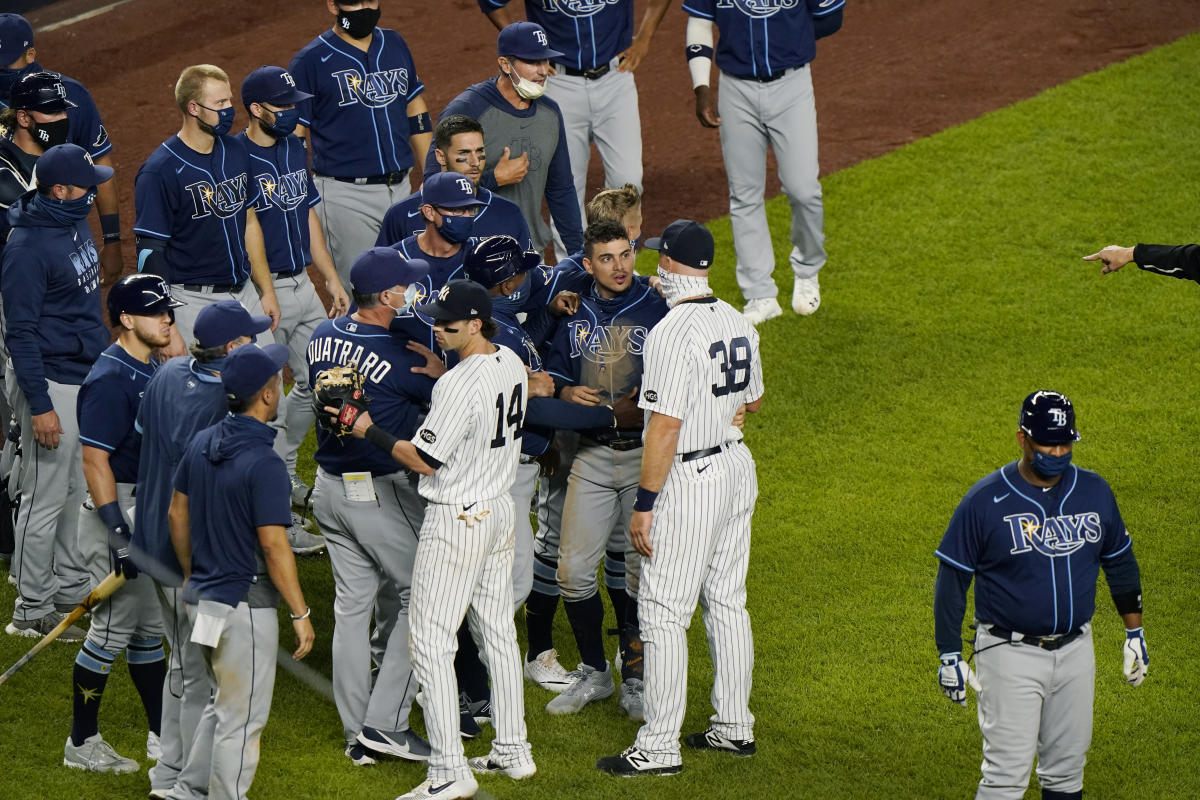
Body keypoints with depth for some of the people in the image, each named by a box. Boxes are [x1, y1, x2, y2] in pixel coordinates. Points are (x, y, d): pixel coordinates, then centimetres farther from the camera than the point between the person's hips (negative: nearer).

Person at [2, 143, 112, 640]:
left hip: (88, 375, 9)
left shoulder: (75, 223, 6)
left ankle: (71, 587, 32)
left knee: (76, 490, 19)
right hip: (51, 381, -9)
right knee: (46, 498, -2)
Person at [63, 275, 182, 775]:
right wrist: (121, 534, -26)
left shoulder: (151, 371, 11)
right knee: (113, 630, -4)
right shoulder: (111, 379, -18)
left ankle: (164, 735, 25)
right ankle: (82, 743, 5)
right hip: (119, 511, -9)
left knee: (149, 628, 16)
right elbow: (95, 460, -22)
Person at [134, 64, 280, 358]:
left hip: (244, 293, 7)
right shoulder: (160, 171, -15)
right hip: (193, 301, -7)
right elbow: (150, 256, -15)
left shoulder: (235, 152, 8)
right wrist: (167, 330, -19)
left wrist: (267, 290, 18)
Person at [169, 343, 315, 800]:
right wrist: (300, 614, -14)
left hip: (201, 599, 8)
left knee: (223, 703, 23)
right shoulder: (263, 462, -21)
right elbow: (273, 544, -21)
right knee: (242, 719, 3)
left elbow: (177, 513, 12)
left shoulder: (202, 444, 3)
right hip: (244, 605, -8)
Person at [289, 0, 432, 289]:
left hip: (400, 189, 6)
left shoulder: (394, 44, 11)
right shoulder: (311, 61, -6)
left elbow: (416, 111, 19)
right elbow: (292, 135, -5)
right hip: (346, 197, -6)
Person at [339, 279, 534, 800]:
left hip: (456, 521, -9)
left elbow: (424, 460, -19)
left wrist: (370, 432, -9)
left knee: (431, 642, -4)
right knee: (498, 631, 18)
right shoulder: (511, 365, 3)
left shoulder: (459, 385, -24)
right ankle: (513, 752, 26)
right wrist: (438, 370, 14)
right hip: (500, 511, 9)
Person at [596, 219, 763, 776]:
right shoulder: (737, 323, 5)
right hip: (738, 469, 9)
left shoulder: (672, 332, -21)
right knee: (727, 603, 18)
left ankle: (658, 747, -1)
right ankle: (734, 727, 25)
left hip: (689, 480, -9)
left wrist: (644, 505, -18)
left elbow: (666, 426, -23)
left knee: (663, 614, -3)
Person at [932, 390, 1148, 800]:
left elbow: (1120, 562, 15)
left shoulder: (1095, 491, 2)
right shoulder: (984, 501, -12)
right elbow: (952, 578, -6)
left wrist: (1134, 633, 14)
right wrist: (949, 655, -8)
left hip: (1075, 653, 5)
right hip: (1011, 655, -5)